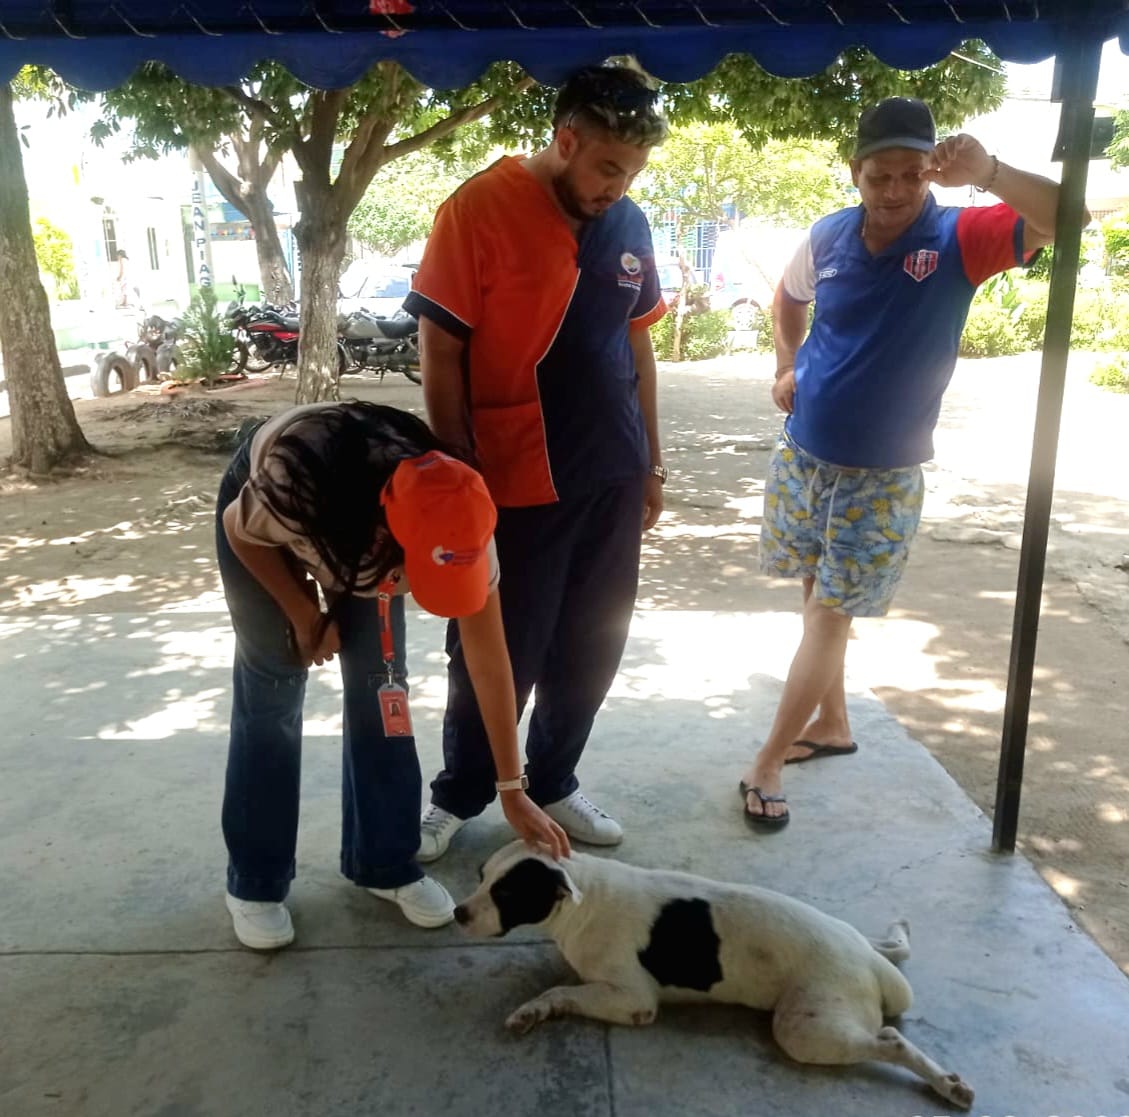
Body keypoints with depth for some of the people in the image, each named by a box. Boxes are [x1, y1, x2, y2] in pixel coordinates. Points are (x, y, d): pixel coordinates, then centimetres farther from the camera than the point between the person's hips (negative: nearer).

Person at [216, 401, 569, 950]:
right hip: (263, 503, -2)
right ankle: (254, 882, 9)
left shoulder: (454, 522, -34)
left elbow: (489, 661, -26)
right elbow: (237, 529, -19)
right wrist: (303, 614, -13)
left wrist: (512, 789, -22)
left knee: (378, 678, -5)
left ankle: (386, 862, 11)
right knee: (271, 689, -6)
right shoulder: (289, 486, -45)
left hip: (358, 527, 3)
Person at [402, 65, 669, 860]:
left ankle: (553, 785, 34)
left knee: (590, 649, 14)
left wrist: (652, 463, 13)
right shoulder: (479, 209, -11)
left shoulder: (630, 225, 6)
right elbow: (440, 354, -10)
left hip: (613, 480, 6)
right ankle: (458, 796, 29)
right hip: (516, 484, -5)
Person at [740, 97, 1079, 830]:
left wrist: (988, 173, -42)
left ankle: (767, 766, 9)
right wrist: (787, 368, 4)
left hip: (882, 475, -4)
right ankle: (831, 723, 36)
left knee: (831, 615, -2)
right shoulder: (828, 236, -3)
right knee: (819, 600, 16)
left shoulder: (961, 238, -13)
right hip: (802, 455, 4)